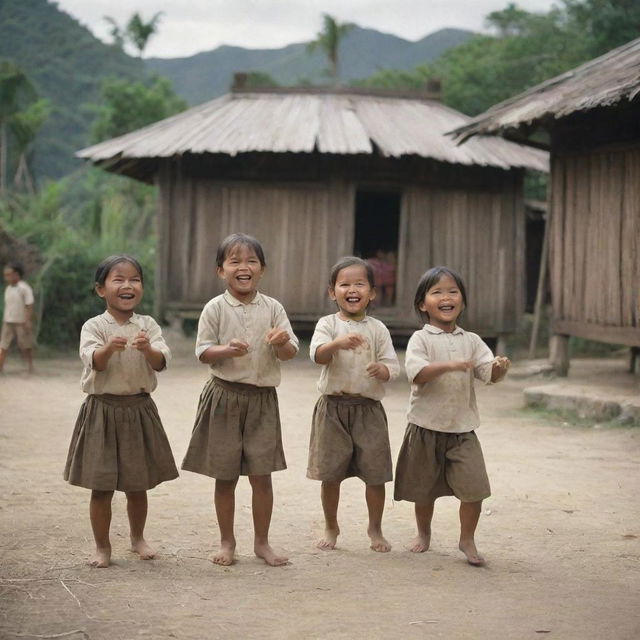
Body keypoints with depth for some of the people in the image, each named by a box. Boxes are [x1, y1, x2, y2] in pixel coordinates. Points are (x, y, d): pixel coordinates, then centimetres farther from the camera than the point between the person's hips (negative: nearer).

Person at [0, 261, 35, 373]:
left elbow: (29, 306, -12)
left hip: (21, 323, -5)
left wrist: (27, 322, -17)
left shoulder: (24, 288, -11)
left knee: (25, 347, 8)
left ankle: (30, 366, 24)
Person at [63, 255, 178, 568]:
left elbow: (161, 362, -11)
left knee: (138, 485, 13)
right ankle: (102, 546, 17)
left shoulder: (148, 325, 1)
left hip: (139, 409, 2)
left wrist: (148, 349, -33)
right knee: (101, 486, 2)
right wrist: (109, 348, -41)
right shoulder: (94, 327, -6)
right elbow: (94, 362, -20)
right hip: (102, 409, -2)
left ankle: (137, 537, 33)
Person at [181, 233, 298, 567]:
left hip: (262, 399, 1)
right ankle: (227, 542, 20)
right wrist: (228, 350, -23)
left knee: (261, 474, 4)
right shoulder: (215, 308, -3)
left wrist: (282, 342, -22)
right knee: (225, 476, 6)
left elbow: (290, 352, 1)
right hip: (224, 395, -1)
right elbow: (203, 351, -4)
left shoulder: (272, 308, 2)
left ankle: (261, 541, 17)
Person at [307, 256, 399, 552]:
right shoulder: (328, 324, 1)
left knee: (375, 473, 3)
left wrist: (382, 369, -21)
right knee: (330, 473, 5)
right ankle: (331, 527, 23)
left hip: (368, 408, 1)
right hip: (333, 406, -1)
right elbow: (317, 355, -17)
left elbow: (393, 366, 2)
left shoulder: (377, 329, 5)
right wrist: (338, 343, -36)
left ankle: (375, 528, 21)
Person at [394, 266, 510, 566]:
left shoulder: (471, 341, 5)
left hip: (462, 428, 2)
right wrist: (449, 366, -33)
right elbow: (417, 373, -20)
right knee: (423, 488, 12)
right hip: (426, 427, -2)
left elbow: (489, 373, -4)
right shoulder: (420, 339, -5)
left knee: (473, 486, -8)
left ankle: (467, 539, 11)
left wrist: (499, 367, -27)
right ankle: (423, 533, 37)